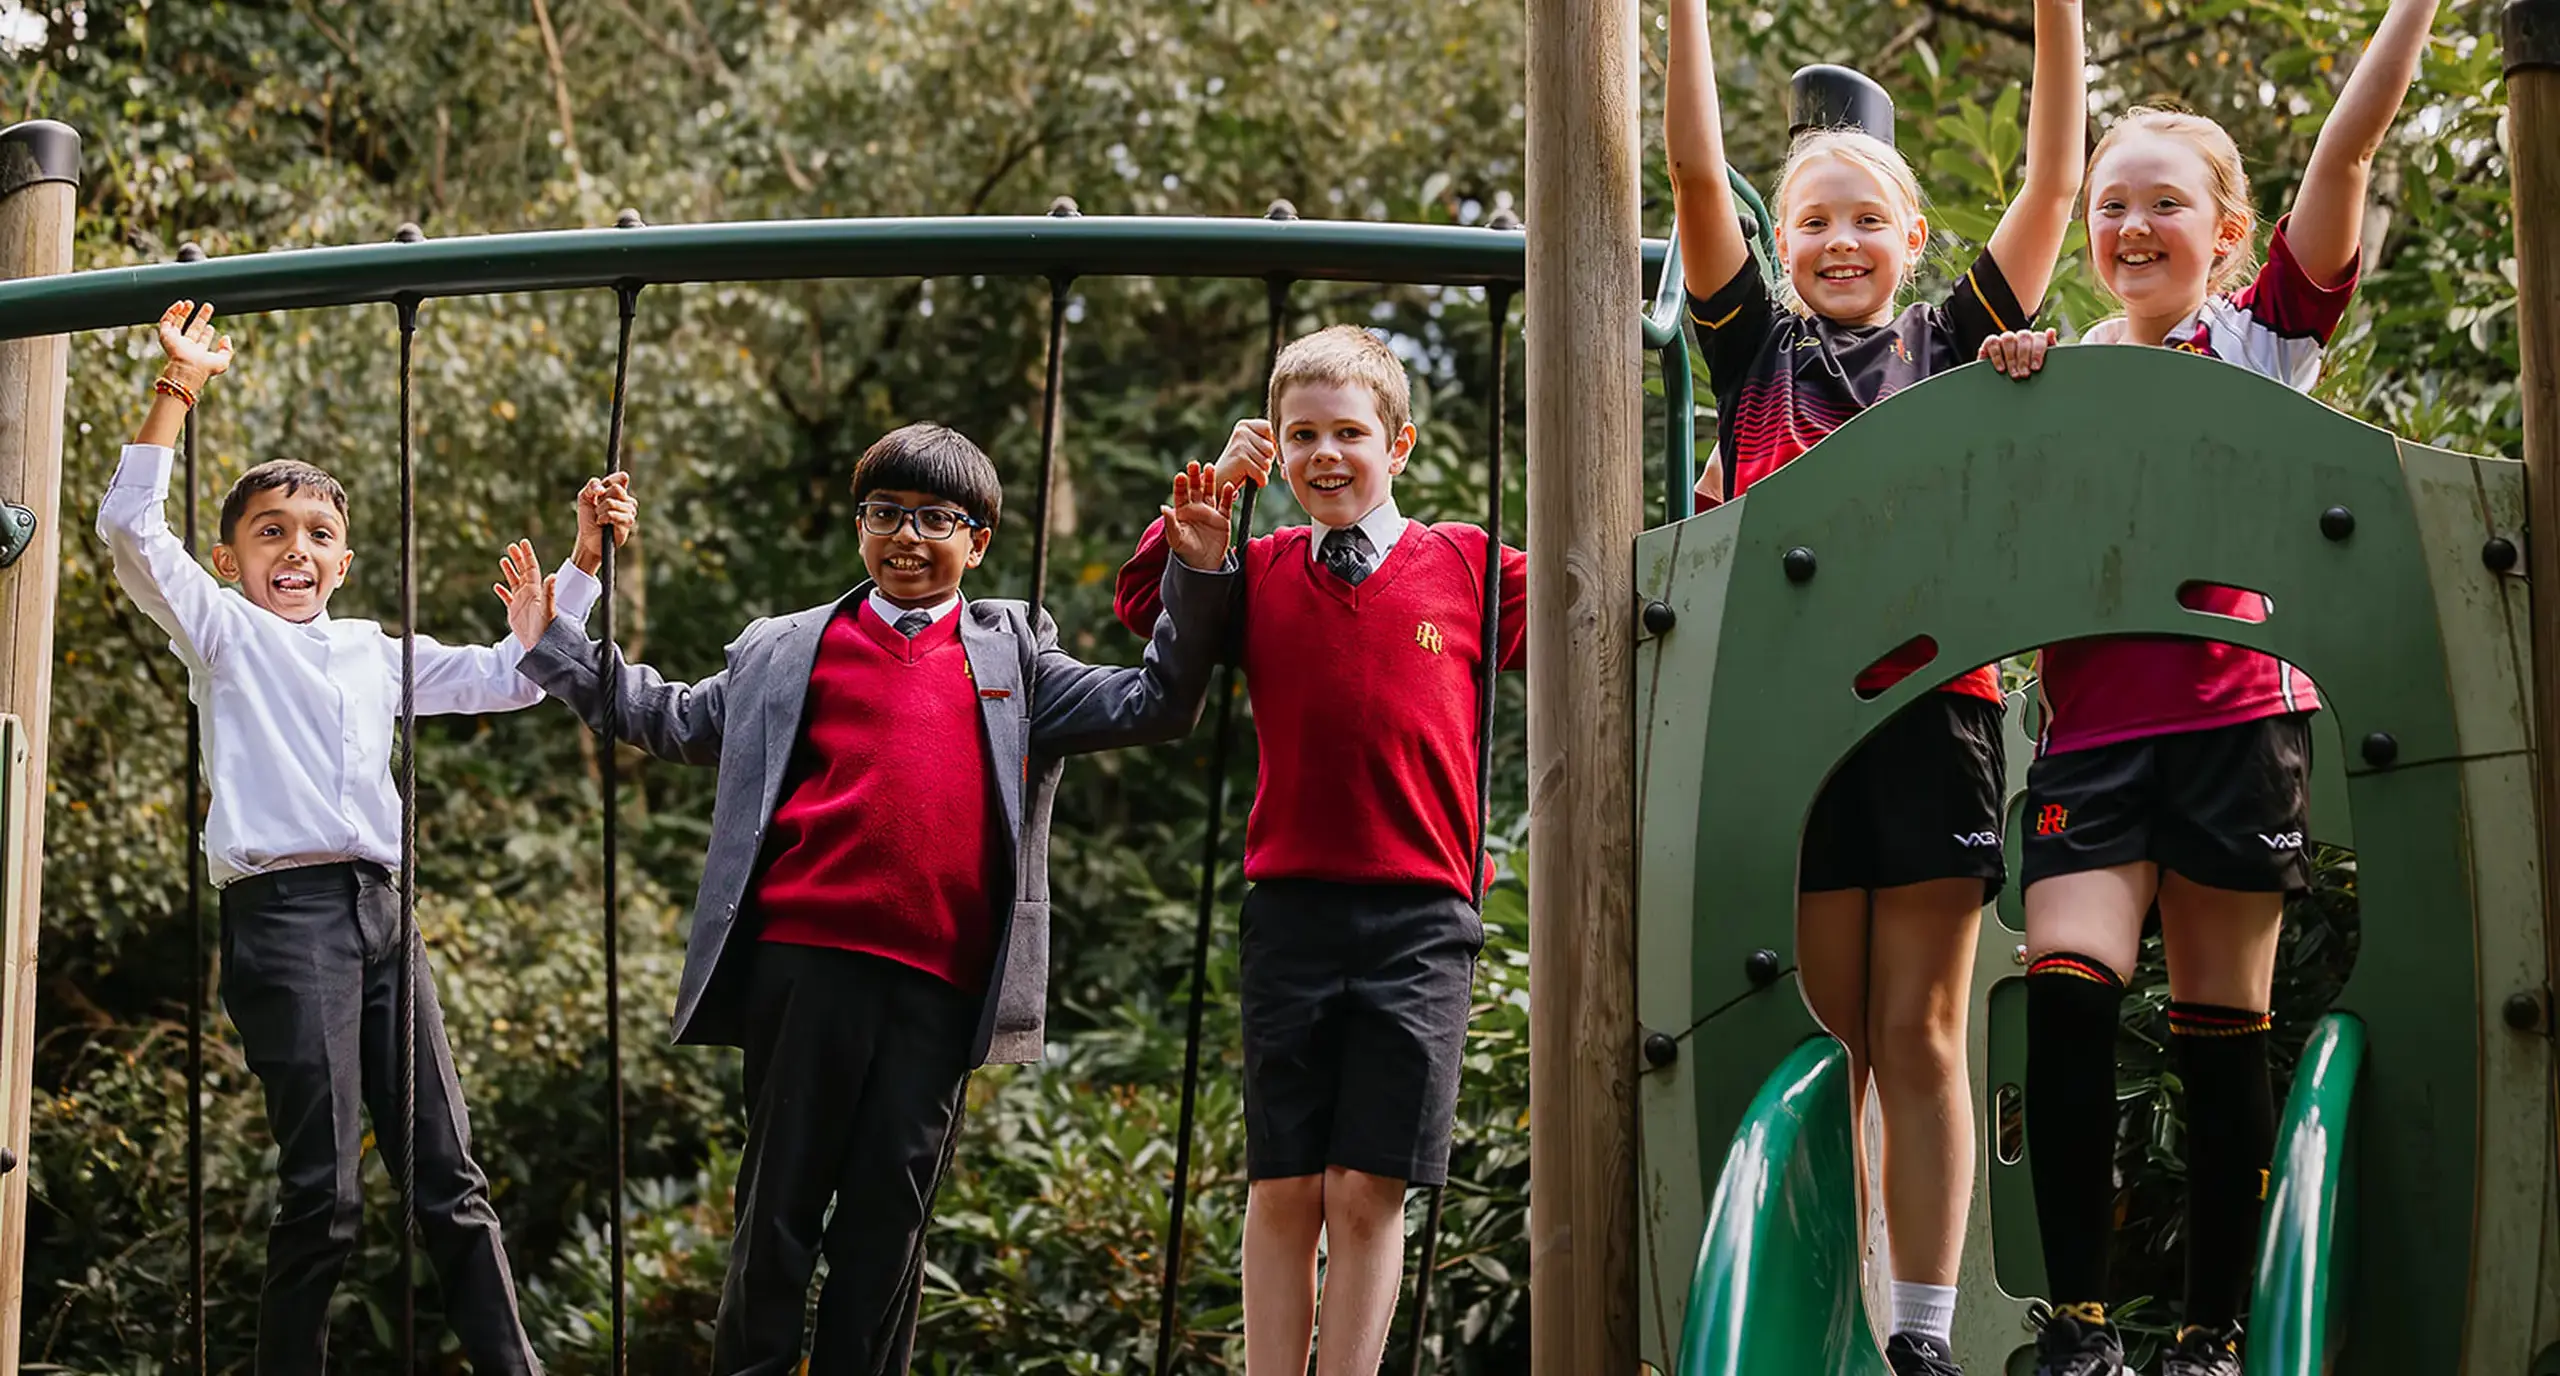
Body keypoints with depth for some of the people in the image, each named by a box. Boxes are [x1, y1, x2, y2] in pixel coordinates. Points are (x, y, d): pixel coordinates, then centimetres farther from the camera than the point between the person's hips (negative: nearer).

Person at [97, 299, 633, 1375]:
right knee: (321, 1187, -10)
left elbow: (509, 680, 30)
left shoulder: (373, 654, 23)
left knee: (449, 1179, 2)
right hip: (283, 911, -6)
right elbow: (131, 530, -5)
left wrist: (581, 563, 23)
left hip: (381, 912, 6)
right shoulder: (223, 632, 8)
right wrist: (178, 388, -10)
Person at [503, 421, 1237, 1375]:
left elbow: (1152, 706, 11)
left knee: (894, 1203, 6)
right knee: (781, 1195, 4)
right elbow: (674, 719, 22)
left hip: (940, 977, 1)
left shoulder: (1012, 656, 14)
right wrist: (555, 648, 19)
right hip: (806, 959, -1)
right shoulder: (789, 650, 13)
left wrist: (1196, 579, 0)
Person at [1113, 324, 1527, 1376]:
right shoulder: (1261, 573, 10)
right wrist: (1212, 490, 4)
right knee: (1283, 1187, 3)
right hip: (1289, 907, 2)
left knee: (1368, 1190, -2)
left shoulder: (1471, 566, 5)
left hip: (1419, 915, -2)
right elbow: (1143, 602, 10)